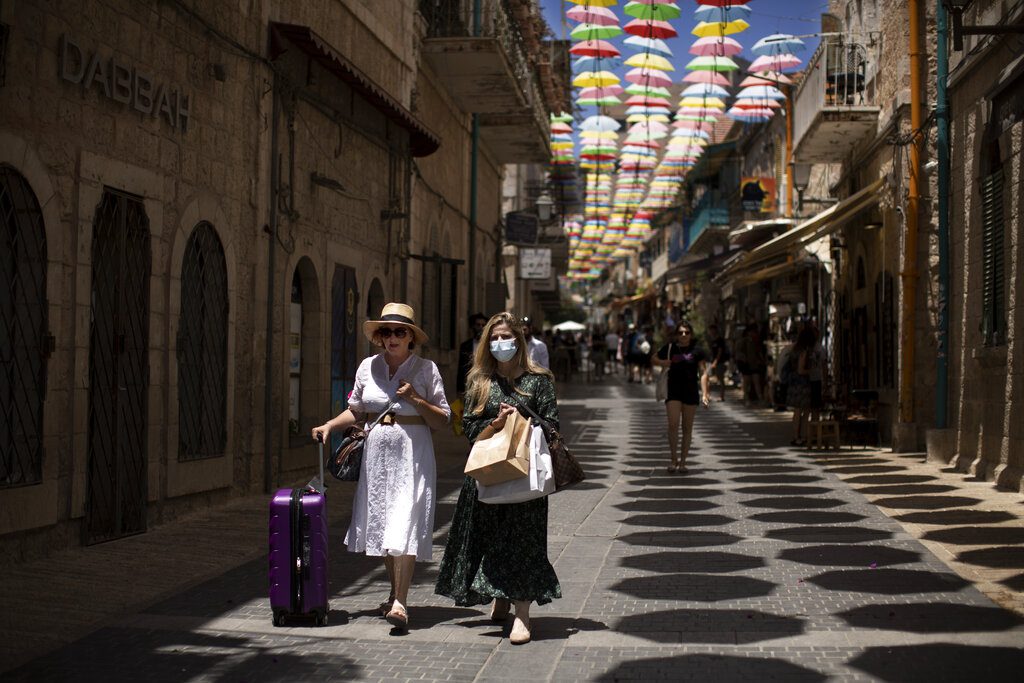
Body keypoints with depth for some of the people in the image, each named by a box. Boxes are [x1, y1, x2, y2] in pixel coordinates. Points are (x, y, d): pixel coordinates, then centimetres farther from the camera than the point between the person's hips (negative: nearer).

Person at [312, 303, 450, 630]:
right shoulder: (368, 366, 8)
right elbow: (356, 411, 18)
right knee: (381, 526, 8)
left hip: (411, 455, -4)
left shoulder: (426, 369, -1)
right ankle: (395, 592, 24)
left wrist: (416, 399, -13)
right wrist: (329, 426, 3)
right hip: (377, 453, 4)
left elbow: (442, 420, 0)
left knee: (404, 526, -13)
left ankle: (400, 602, -11)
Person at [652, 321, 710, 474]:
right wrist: (663, 363, -6)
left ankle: (682, 462, 14)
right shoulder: (670, 348, 3)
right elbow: (655, 360, 18)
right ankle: (674, 460, -2)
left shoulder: (697, 351, 0)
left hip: (691, 392, 0)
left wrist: (704, 394, -8)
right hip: (673, 391, 0)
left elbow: (703, 372, 0)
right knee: (673, 425, -12)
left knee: (687, 428, 6)